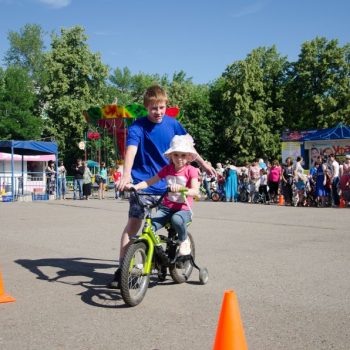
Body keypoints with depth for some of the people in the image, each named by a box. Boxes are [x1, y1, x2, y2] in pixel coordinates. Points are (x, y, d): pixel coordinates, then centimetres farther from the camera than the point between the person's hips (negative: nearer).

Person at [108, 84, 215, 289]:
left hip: (167, 183, 4)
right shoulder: (138, 127, -11)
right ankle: (122, 268, -6)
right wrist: (126, 174, -43)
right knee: (133, 223, -9)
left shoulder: (172, 124, 2)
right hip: (142, 182, -4)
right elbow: (131, 150, -27)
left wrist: (204, 164, 22)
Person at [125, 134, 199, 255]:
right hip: (166, 207, 3)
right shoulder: (167, 169, 7)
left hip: (183, 209, -3)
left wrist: (181, 189, -37)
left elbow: (195, 191, -18)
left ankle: (184, 241, -7)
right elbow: (150, 181, 1)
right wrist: (135, 186, -17)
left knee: (176, 219, -38)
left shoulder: (191, 170, -4)